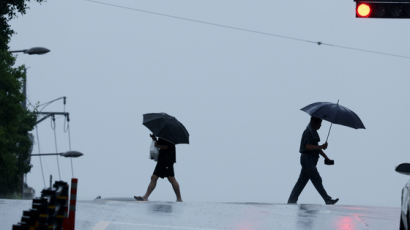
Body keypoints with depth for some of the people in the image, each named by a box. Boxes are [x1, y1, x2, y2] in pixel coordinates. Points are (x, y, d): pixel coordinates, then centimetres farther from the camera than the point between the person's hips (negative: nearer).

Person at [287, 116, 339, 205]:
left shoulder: (313, 132, 19)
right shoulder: (308, 132, -12)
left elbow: (315, 147, 24)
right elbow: (308, 146, -22)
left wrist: (326, 157, 21)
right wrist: (321, 147, -29)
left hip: (311, 160, 10)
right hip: (307, 159, -10)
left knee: (302, 182, 9)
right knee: (317, 180, -8)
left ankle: (291, 201, 10)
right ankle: (328, 200, -9)